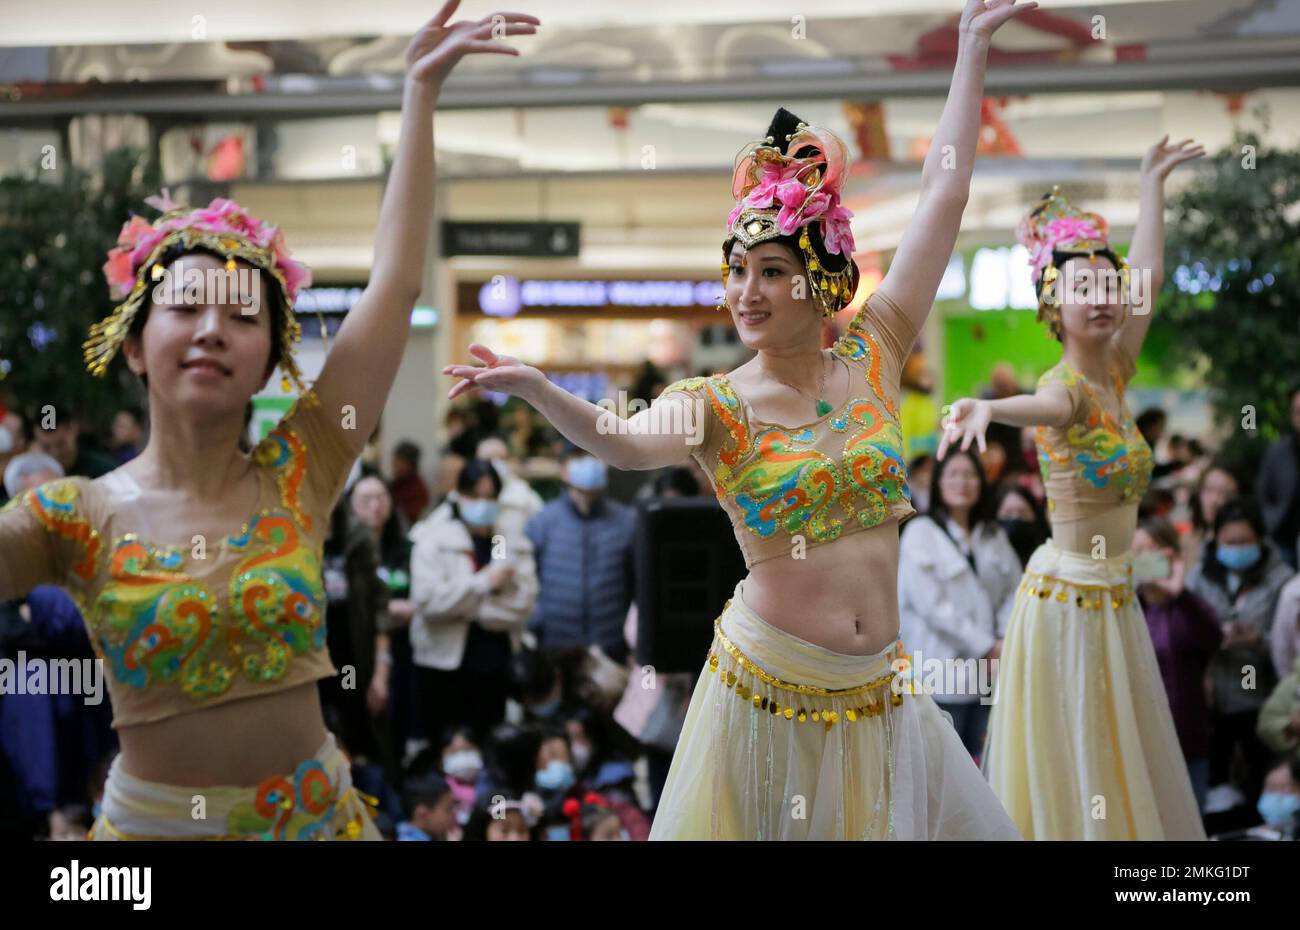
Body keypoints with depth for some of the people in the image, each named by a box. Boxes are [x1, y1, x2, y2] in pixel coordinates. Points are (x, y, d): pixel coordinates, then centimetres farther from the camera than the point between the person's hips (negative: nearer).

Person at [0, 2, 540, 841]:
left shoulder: (301, 471, -5)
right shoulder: (76, 519, -7)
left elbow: (397, 279, -7)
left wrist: (421, 92, -5)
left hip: (318, 813, 2)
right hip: (150, 820, -1)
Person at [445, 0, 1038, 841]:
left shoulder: (870, 357, -1)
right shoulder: (716, 405, -7)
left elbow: (944, 199, 0)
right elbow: (625, 443, -30)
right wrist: (534, 388, -49)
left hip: (876, 689, 3)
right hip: (767, 687, -3)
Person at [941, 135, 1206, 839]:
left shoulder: (1111, 374, 7)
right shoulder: (1069, 388, -15)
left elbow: (1149, 277, 18)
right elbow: (1043, 407, -40)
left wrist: (1152, 184, 27)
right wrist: (986, 408, -63)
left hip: (1111, 599, 8)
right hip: (1067, 598, -8)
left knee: (1121, 770, 12)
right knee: (1069, 775, -3)